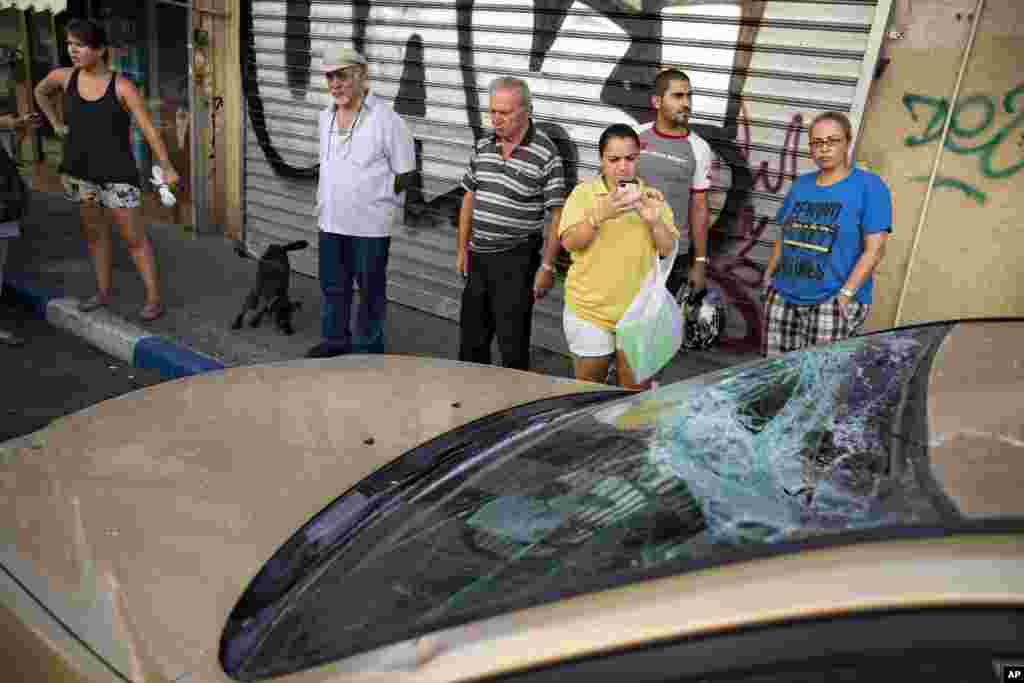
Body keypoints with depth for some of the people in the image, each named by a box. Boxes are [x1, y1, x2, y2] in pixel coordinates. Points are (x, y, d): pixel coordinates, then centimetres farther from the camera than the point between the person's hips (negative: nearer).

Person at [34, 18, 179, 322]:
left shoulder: (122, 86, -12)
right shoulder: (64, 77, 1)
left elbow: (148, 129, -13)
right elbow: (40, 92, 24)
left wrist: (167, 168, -16)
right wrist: (56, 124, 16)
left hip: (117, 173, -5)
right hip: (80, 171, 5)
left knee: (134, 237, -1)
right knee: (94, 232, 16)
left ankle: (154, 297, 6)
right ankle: (103, 291, 30)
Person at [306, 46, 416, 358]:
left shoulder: (385, 118, -14)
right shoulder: (325, 116, 7)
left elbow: (405, 174, -10)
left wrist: (374, 195, -5)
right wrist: (324, 199, 14)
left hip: (370, 223, -6)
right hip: (330, 220, 7)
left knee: (370, 290, 8)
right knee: (332, 285, 18)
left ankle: (367, 349, 23)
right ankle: (335, 339, 37)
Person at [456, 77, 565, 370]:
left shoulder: (545, 154, -11)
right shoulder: (483, 145, 7)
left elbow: (557, 214, -11)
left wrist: (547, 266, -13)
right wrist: (463, 248, 13)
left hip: (516, 261, -6)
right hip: (479, 257, 6)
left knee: (513, 345, 1)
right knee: (471, 339, 16)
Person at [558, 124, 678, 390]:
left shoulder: (651, 197, 2)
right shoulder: (583, 193, -5)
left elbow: (668, 250, -4)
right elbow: (569, 243, -17)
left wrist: (654, 220, -23)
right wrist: (600, 215, -32)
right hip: (590, 310, -1)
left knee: (636, 393, 14)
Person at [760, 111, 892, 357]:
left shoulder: (869, 186, -3)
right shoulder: (800, 185, 14)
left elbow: (874, 249, -10)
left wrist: (846, 294, -18)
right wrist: (768, 277, 10)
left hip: (832, 301, -5)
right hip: (782, 297, 5)